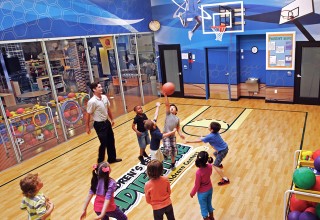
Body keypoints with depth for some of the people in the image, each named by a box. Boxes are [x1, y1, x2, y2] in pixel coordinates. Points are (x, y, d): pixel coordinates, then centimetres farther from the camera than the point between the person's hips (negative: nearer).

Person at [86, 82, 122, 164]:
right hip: (99, 125, -7)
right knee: (104, 143, 2)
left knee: (111, 141, 18)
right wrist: (87, 127, -10)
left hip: (107, 122, 8)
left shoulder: (104, 97, -1)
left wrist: (112, 119, 17)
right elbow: (88, 115, -15)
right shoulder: (92, 102, -23)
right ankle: (100, 162, 22)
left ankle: (112, 158, 36)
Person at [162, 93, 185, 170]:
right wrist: (165, 95, -23)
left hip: (172, 136, 4)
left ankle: (173, 163, 31)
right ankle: (164, 155, 17)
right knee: (168, 149, -20)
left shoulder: (177, 119, 13)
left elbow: (178, 128, 11)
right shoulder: (168, 114, 1)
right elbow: (167, 105, -11)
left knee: (174, 150, 8)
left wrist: (180, 134, -8)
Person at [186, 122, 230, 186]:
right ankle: (220, 165, 61)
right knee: (215, 154, 36)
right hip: (224, 148, 9)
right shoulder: (215, 133, -4)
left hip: (222, 151, -9)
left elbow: (200, 141, -18)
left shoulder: (210, 136, -27)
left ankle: (225, 179, -8)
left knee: (215, 166, -8)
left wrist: (189, 141, -11)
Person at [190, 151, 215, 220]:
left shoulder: (198, 172, -37)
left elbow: (197, 185, -21)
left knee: (203, 208, 20)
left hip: (202, 193, -6)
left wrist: (192, 193, -5)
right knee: (209, 204, 31)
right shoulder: (210, 166, -20)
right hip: (210, 189, 6)